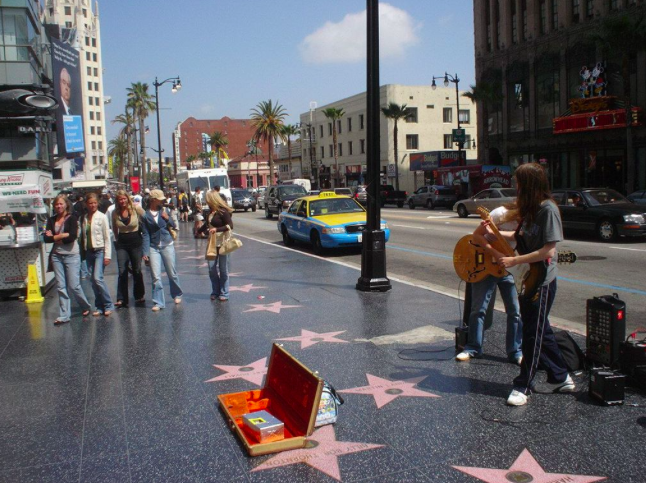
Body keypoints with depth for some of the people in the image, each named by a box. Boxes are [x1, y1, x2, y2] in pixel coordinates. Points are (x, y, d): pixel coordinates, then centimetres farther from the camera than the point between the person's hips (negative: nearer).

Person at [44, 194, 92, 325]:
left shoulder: (72, 218, -5)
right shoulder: (51, 220, 8)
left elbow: (72, 236, -18)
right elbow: (46, 238, -2)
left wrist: (54, 237, -8)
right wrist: (62, 236, -13)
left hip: (71, 255, -4)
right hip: (56, 255, 4)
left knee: (73, 285, -3)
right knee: (61, 286, 5)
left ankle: (86, 307, 21)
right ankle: (64, 315, 11)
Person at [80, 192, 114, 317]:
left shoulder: (102, 217, -5)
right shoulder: (84, 218, 7)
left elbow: (107, 238, -6)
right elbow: (83, 236, 10)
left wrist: (107, 255, -11)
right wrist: (84, 250, 4)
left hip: (100, 250, -5)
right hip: (89, 252, 5)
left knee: (97, 278, -15)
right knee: (93, 280, 6)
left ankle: (108, 305, -3)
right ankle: (99, 307, 15)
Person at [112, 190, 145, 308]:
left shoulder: (136, 209, -9)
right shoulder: (115, 213, 0)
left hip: (136, 242, -1)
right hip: (122, 244, 2)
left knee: (137, 270, 8)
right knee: (122, 271, -3)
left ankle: (139, 296, 24)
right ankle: (122, 299, 0)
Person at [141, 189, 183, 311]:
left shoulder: (164, 211, 3)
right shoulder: (145, 215, -4)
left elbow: (173, 226, 11)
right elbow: (146, 235, -3)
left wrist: (167, 218, -10)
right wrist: (146, 252, -8)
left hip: (167, 245, 2)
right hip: (153, 247, -2)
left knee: (172, 273, 12)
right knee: (156, 277, -4)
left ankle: (177, 295, 33)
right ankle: (158, 302, 4)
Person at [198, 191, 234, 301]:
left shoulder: (223, 211, -13)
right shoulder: (211, 211, 9)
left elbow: (230, 225, -19)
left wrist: (217, 229, -28)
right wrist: (200, 230, 37)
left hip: (222, 243, -7)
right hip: (212, 243, 7)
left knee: (223, 269, 2)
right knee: (212, 268, 5)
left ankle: (224, 294, 12)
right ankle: (215, 292, 17)